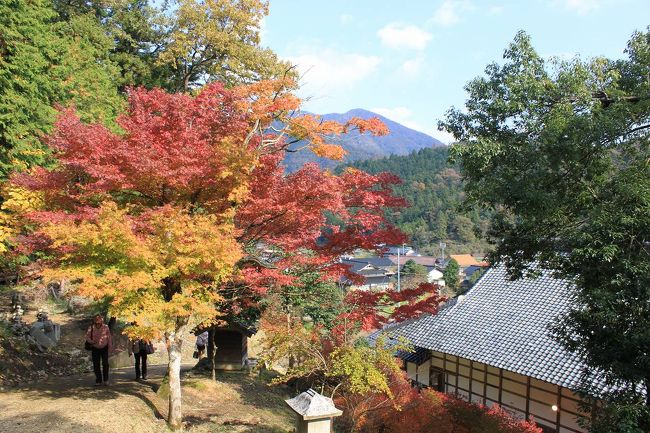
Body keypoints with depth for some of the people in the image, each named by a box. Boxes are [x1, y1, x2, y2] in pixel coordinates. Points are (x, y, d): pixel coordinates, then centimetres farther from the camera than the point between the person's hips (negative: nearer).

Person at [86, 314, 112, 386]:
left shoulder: (105, 327, -7)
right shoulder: (91, 328, -6)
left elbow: (109, 337, -1)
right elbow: (87, 337, 1)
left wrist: (110, 346, -3)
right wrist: (91, 341, -20)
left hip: (104, 348, -1)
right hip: (95, 349, 1)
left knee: (105, 364, -5)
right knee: (96, 365, 4)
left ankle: (105, 380, 9)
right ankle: (98, 381, 16)